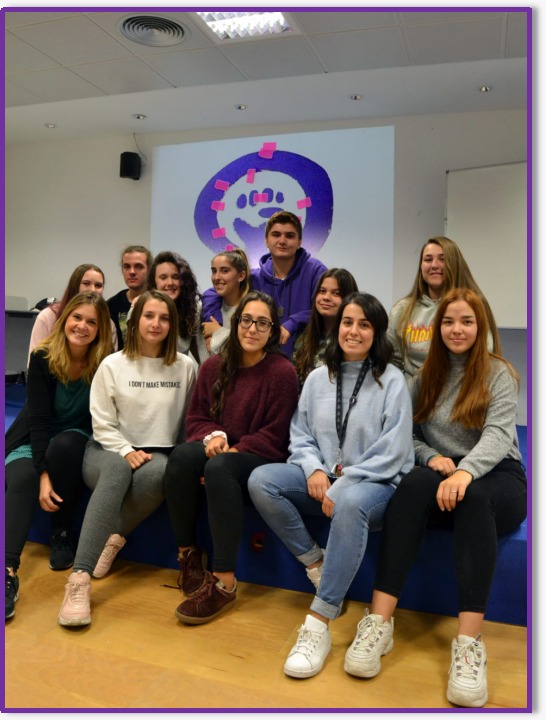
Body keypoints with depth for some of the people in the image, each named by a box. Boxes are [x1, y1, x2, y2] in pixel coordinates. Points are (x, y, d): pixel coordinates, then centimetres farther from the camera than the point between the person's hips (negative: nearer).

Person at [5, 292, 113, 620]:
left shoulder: (105, 362, -13)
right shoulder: (43, 357, -14)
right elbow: (39, 418, -20)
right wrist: (43, 472, -29)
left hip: (79, 439, 0)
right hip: (35, 440, 0)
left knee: (64, 445, -35)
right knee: (21, 478, -32)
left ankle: (62, 535, -16)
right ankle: (9, 572, -42)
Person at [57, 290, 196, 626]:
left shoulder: (185, 366, 4)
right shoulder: (112, 365, 1)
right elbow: (102, 425, -1)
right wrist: (127, 451, -15)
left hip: (158, 453, 1)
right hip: (109, 450, -1)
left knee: (159, 473, -38)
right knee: (118, 470, -39)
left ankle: (114, 538, -19)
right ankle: (79, 579, -45)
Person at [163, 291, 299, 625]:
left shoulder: (282, 371, -9)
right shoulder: (214, 366, 6)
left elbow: (274, 436, -9)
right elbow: (197, 417, 9)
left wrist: (233, 451, -19)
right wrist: (211, 436, -14)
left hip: (262, 459, -4)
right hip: (222, 451, 5)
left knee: (219, 468, -36)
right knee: (182, 455, -28)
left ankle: (224, 583, -31)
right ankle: (188, 554, -11)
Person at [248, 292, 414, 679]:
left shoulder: (392, 380, -4)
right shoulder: (318, 377, 10)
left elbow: (392, 451, -10)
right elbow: (301, 434, 11)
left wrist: (343, 484, -18)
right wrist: (314, 469, -10)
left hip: (375, 484, -4)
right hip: (322, 479, 5)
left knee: (349, 504, -40)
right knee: (261, 480, -19)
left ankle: (318, 625, -33)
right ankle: (316, 562, -7)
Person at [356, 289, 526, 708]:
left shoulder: (499, 373, 3)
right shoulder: (427, 376, 15)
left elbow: (498, 434, -14)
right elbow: (410, 435, 10)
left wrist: (465, 471, -34)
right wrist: (432, 458, -14)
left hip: (495, 477, -2)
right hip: (440, 474, 2)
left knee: (472, 495, -39)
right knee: (414, 483, -34)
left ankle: (469, 643, -42)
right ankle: (380, 623, -39)